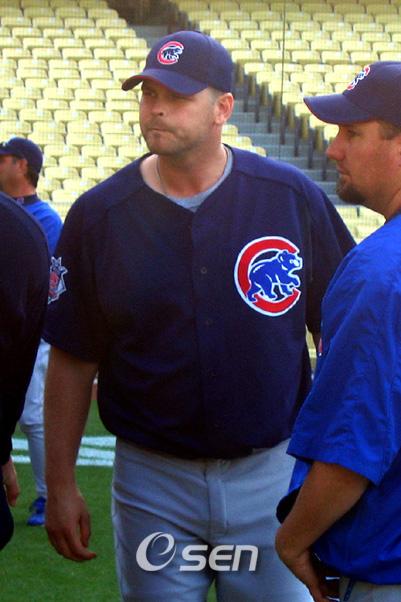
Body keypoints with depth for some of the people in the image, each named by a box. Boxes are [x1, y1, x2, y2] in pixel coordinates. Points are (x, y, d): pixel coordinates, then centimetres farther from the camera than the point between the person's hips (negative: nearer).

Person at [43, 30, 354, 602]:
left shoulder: (294, 197, -3)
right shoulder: (98, 215, -2)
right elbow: (73, 360, 1)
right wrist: (60, 484, 0)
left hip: (275, 474, 0)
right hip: (153, 484, 0)